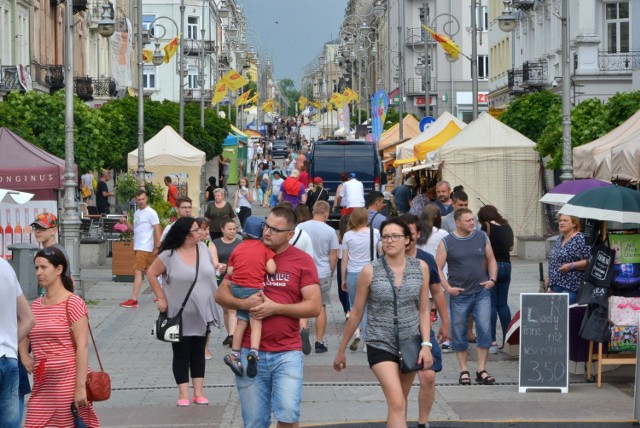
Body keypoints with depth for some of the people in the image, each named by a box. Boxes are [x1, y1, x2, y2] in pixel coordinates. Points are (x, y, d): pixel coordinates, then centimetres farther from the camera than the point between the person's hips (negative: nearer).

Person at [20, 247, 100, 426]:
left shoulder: (72, 303, -8)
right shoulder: (35, 305, 11)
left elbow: (82, 347, -13)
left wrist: (81, 386, -17)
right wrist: (24, 354, 9)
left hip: (68, 382, -6)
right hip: (42, 384, 6)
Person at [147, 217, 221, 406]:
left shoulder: (202, 248, 3)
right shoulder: (169, 255, -14)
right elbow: (151, 274, -6)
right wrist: (161, 298, -9)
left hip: (202, 313, 5)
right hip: (180, 316, -5)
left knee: (198, 353, 11)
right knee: (181, 355, 3)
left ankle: (198, 393, 16)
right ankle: (183, 394, 8)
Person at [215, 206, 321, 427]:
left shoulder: (302, 261, 0)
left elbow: (314, 306, -5)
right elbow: (221, 294, 7)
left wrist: (275, 308, -15)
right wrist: (243, 303, -14)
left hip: (287, 353, -2)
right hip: (250, 352, 2)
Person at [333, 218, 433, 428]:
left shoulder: (421, 268, 1)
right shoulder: (370, 271, -6)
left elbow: (424, 310, 6)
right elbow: (356, 314, 2)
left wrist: (426, 345, -4)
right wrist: (341, 350, 7)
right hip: (380, 346, -3)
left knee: (399, 402, 14)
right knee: (396, 403, -16)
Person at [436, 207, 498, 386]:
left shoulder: (482, 237, 5)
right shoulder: (447, 242, -3)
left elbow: (491, 260, 14)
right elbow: (438, 268, -2)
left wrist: (492, 279, 0)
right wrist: (448, 288, -10)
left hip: (481, 292, 2)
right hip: (459, 295, -2)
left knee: (485, 329, -6)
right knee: (459, 334, 5)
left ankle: (481, 370, 2)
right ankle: (463, 371, 16)